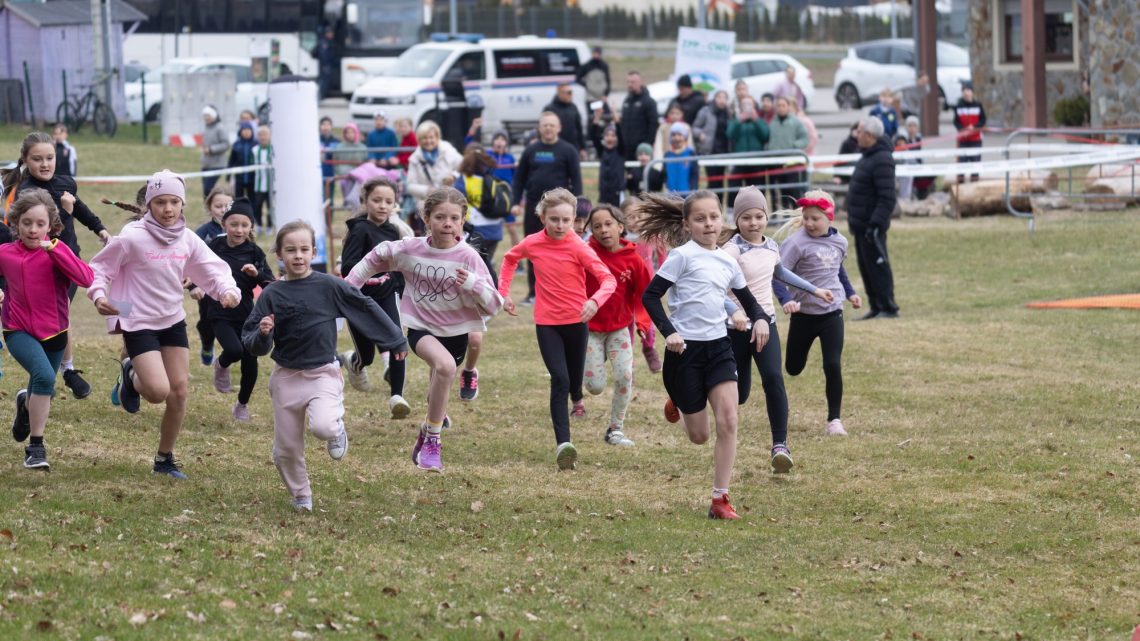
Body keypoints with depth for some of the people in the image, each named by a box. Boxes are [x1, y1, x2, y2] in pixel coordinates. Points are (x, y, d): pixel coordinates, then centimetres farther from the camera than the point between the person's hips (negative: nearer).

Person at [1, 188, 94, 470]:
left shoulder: (56, 253, -8)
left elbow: (85, 279, -26)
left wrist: (54, 248, -29)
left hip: (53, 333, 2)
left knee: (42, 392, 15)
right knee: (44, 376, -27)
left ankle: (26, 404, 52)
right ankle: (36, 447, -17)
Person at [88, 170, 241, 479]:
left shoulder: (187, 240, -1)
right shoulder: (132, 238, -16)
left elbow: (212, 269, 3)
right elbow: (99, 268, -7)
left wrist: (228, 291, -17)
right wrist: (98, 295, -25)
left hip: (173, 322, 6)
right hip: (139, 323, -5)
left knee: (179, 392, 5)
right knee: (159, 391, -18)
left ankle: (165, 459, 23)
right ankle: (131, 376, 19)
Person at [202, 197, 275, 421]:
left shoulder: (254, 252, -2)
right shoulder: (213, 247, -5)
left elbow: (271, 286, -6)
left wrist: (257, 274, -24)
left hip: (246, 314, 2)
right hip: (220, 314, -2)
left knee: (250, 361, 3)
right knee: (234, 350, -25)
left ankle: (242, 406, 27)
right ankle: (221, 365, 13)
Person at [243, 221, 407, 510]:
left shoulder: (329, 286, -6)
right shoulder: (272, 294, -3)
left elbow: (365, 307, 4)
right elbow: (252, 343, -2)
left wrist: (395, 340, 9)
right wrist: (262, 335, -25)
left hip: (323, 374, -2)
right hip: (286, 376, 2)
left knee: (323, 426, -28)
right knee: (286, 449, 6)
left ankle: (337, 428, 8)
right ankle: (300, 495, 32)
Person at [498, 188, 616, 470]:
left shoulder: (578, 247, -15)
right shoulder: (532, 244, -6)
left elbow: (608, 279, -21)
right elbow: (509, 259, 17)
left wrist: (595, 301, -40)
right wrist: (504, 292, 9)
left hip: (576, 321, 0)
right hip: (547, 323, 0)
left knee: (574, 376, 16)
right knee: (559, 380, -14)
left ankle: (576, 397, 55)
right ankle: (563, 444, -20)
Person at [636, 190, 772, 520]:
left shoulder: (727, 262, 9)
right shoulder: (683, 255, -9)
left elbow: (747, 299, 19)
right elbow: (650, 296, -11)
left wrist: (760, 318, -3)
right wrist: (669, 332, -22)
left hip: (719, 346, 4)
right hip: (686, 348, -4)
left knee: (728, 421, -11)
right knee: (699, 435, 5)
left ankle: (720, 500, -4)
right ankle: (678, 402, 42)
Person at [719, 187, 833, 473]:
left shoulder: (771, 247, 5)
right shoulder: (733, 250, -16)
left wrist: (814, 289, 35)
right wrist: (733, 310, -47)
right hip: (736, 329, -4)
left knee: (773, 378, -19)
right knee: (738, 393, 6)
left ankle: (780, 445, -17)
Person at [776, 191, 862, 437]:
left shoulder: (839, 242, 2)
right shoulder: (797, 243, -14)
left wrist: (850, 292, 20)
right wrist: (786, 301, -31)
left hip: (832, 312, 2)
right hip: (804, 314, -2)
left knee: (833, 366, -8)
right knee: (793, 368, 10)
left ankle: (834, 419, 2)